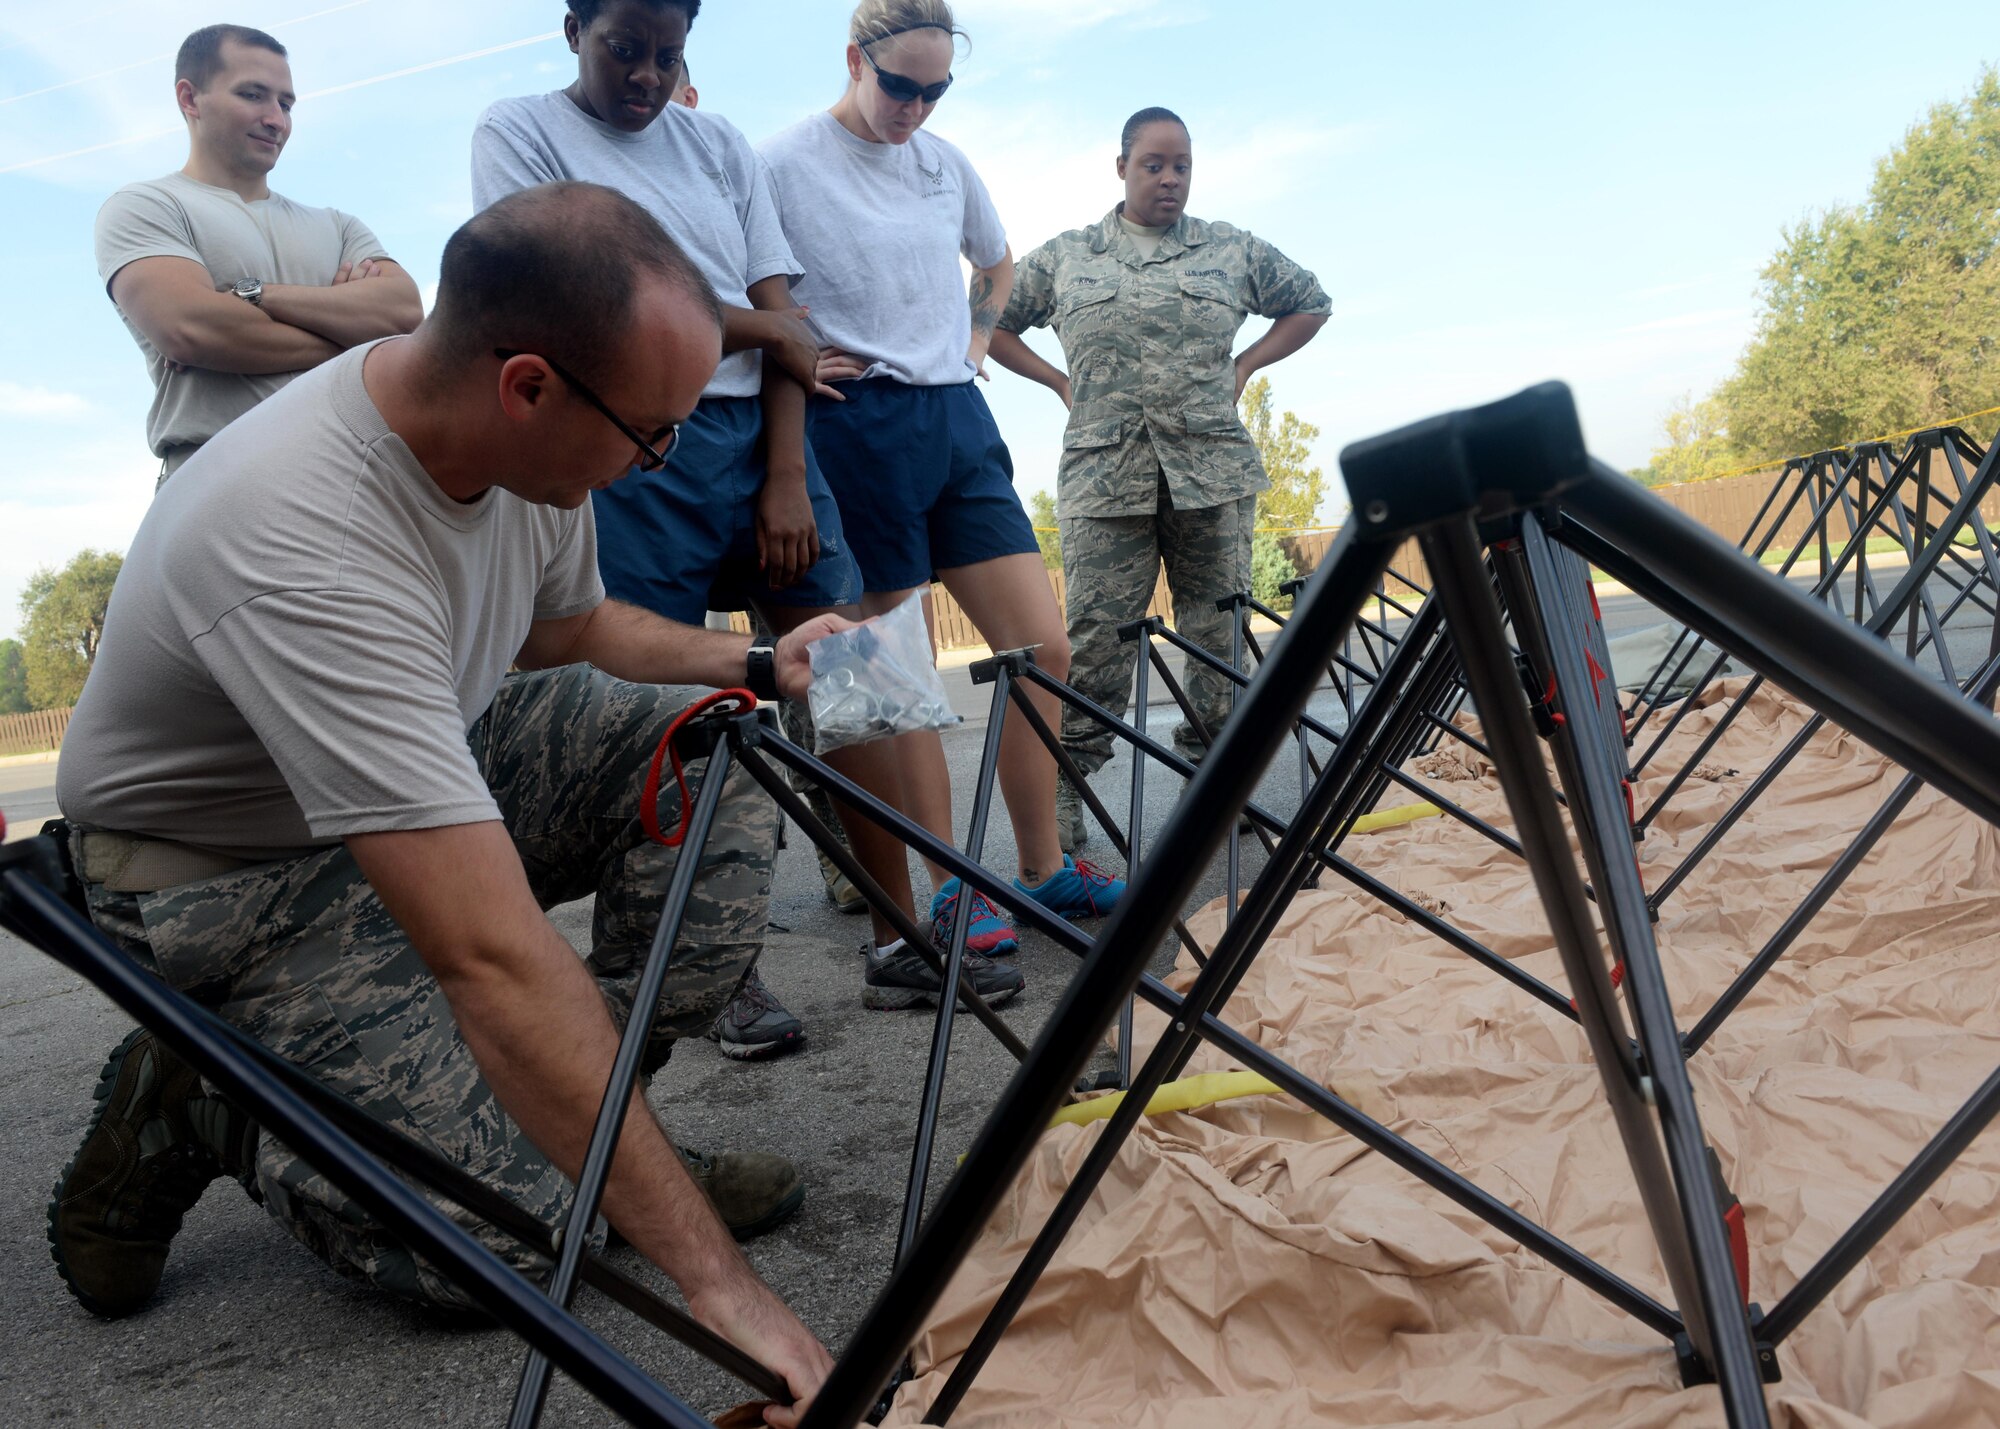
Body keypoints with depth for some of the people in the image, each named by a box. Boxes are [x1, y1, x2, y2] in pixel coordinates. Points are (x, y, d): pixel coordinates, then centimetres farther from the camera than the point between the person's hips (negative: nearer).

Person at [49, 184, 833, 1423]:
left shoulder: (527, 436, -13)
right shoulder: (301, 544, -39)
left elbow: (567, 626, 11)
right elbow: (494, 960, -43)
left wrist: (755, 666, -8)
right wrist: (714, 1278, -40)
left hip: (425, 768, 7)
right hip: (235, 874, -7)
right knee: (513, 1231, -17)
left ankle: (598, 1125, -4)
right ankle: (189, 1108, 7)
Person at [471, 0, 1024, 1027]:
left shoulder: (717, 143, 17)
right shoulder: (518, 132, 6)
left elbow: (777, 308, 7)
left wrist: (787, 477, -5)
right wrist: (762, 325, -3)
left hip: (757, 435, 4)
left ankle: (904, 945, 6)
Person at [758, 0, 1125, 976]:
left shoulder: (945, 162, 14)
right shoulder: (781, 164, -4)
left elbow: (996, 262, 31)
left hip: (957, 419, 6)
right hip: (860, 428, -6)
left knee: (1043, 646, 2)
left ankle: (1042, 869, 15)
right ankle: (951, 892, 9)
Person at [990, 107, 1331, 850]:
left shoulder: (1234, 251, 14)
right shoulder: (1064, 256, 13)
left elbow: (1311, 305, 24)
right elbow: (993, 323, 21)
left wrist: (1243, 367, 11)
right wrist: (1060, 381, 9)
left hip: (1214, 474, 2)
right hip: (1104, 481, -1)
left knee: (1220, 637, 3)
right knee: (1093, 642, -6)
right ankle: (1061, 809, -1)